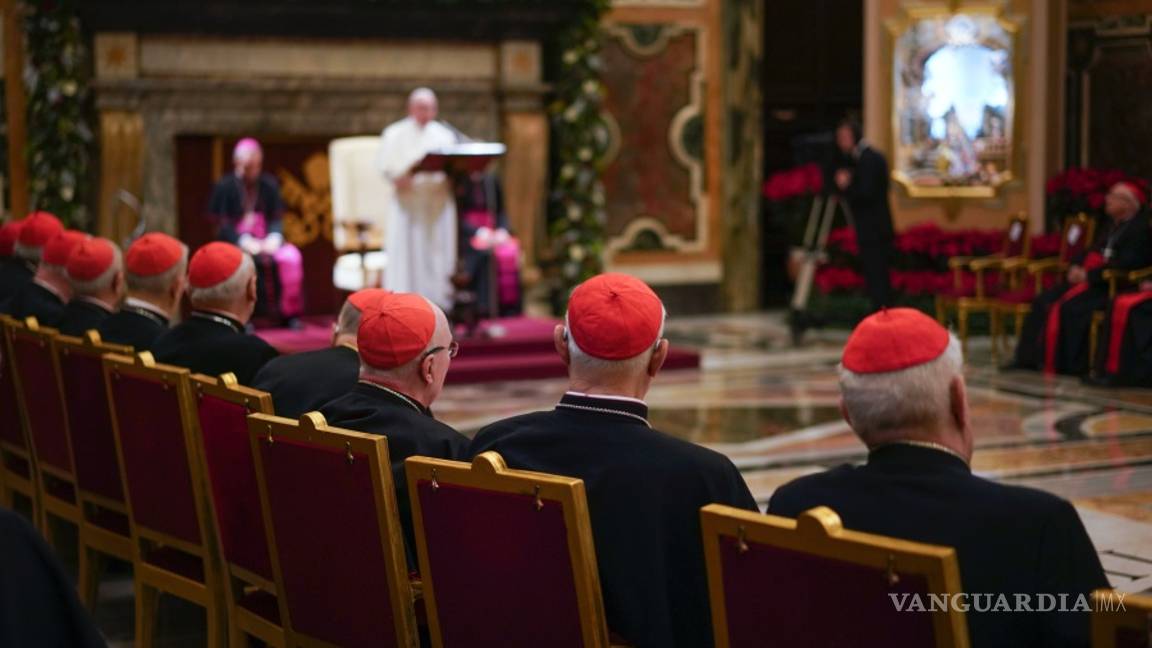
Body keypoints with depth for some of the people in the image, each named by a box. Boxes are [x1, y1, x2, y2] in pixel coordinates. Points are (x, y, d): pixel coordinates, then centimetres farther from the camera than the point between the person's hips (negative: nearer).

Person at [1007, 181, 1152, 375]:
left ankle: (1070, 365, -22)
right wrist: (1077, 268, 1)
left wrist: (1089, 275, -20)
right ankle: (1029, 358, -5)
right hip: (1087, 278, 9)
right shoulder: (1112, 225, 19)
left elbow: (1126, 264, -20)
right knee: (1043, 301, -5)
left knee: (1071, 307, -30)